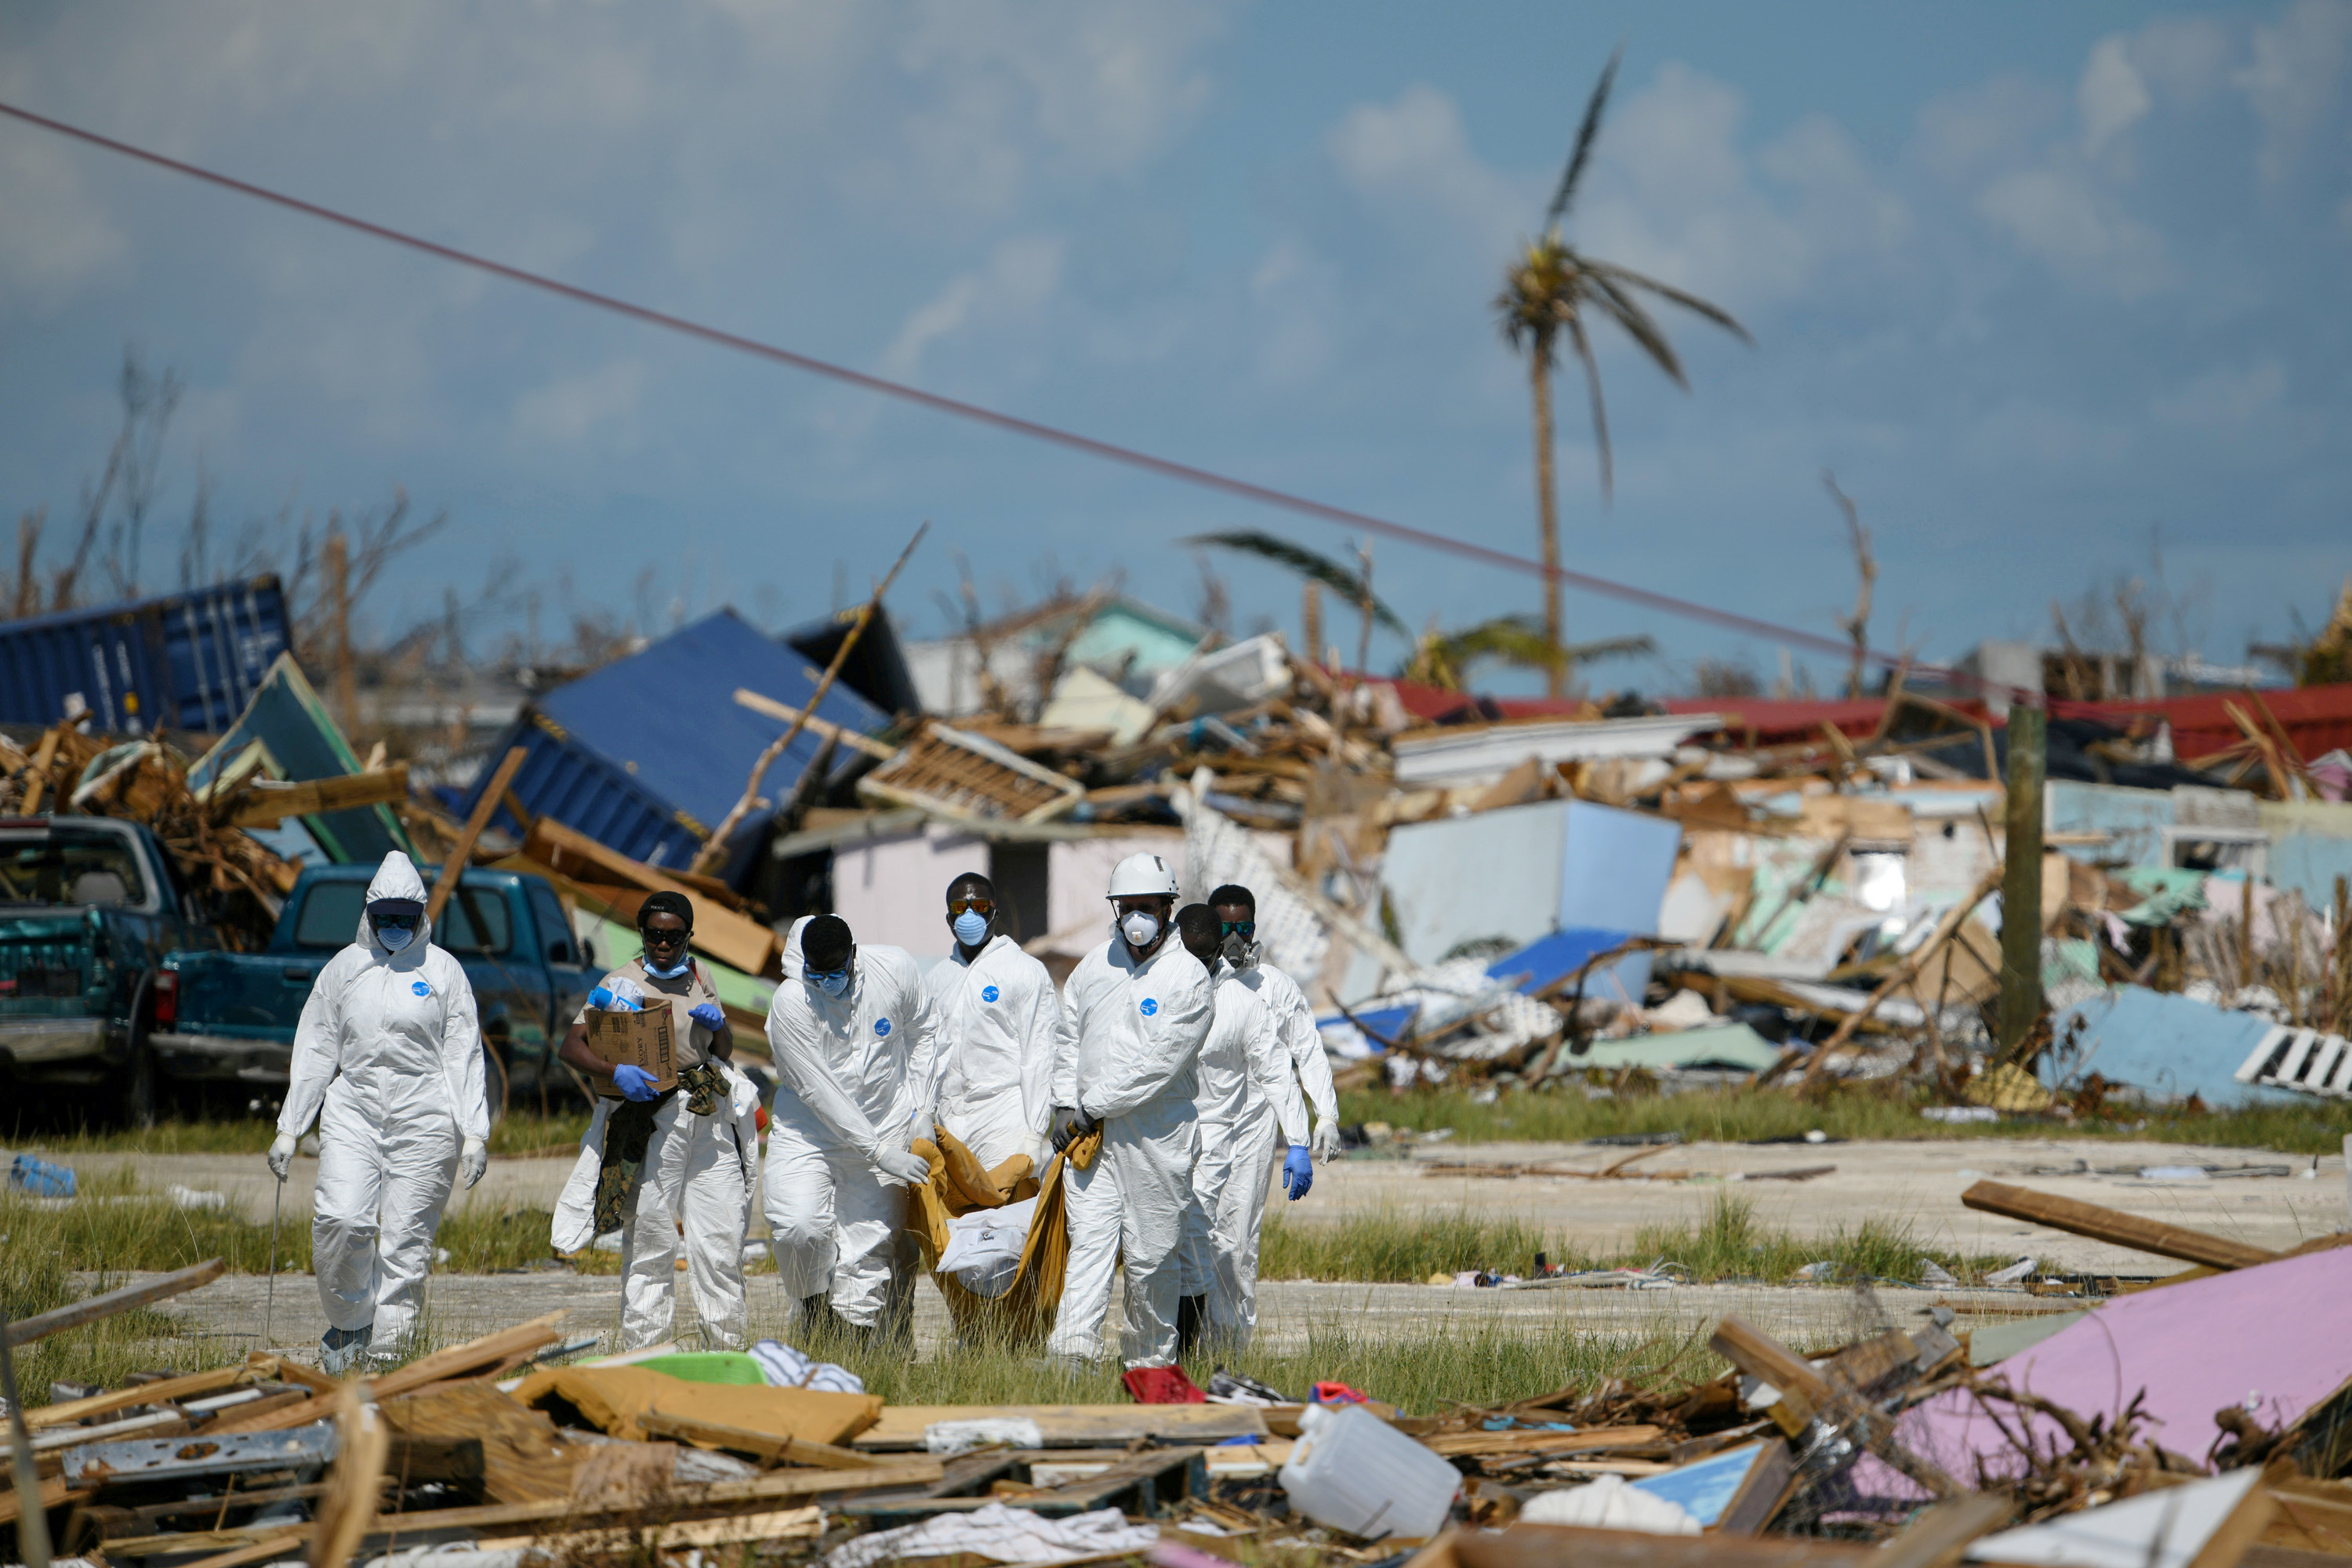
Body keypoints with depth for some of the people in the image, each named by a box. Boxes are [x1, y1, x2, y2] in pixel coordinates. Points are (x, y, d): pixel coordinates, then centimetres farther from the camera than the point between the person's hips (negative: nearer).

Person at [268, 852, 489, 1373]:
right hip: (352, 1111, 1)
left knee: (406, 1241, -4)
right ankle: (349, 1322, 5)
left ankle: (386, 1350, 3)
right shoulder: (344, 968, 10)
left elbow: (464, 1056, 4)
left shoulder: (444, 971, 5)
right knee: (342, 1220, -17)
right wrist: (288, 1130, 8)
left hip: (423, 1120, -1)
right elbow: (313, 1053, 13)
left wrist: (475, 1133, -5)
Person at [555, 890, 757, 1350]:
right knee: (650, 1238, -3)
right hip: (652, 1118, -4)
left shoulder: (697, 976, 16)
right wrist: (613, 1072, -23)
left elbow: (726, 1051, 23)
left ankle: (726, 1345, 8)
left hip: (710, 1115, 4)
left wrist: (717, 1024, 0)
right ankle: (642, 1350, 1)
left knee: (722, 1234, 1)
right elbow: (572, 1045, -6)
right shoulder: (621, 983, 1)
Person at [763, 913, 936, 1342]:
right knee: (799, 1227, -22)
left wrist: (922, 1110, 6)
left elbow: (919, 1034, 9)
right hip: (808, 1132, -2)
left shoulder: (896, 970, -11)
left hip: (886, 1127, 2)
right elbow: (817, 1090, -20)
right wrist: (880, 1152, -20)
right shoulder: (791, 1003, -21)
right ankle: (815, 1308, 5)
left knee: (871, 1246, -5)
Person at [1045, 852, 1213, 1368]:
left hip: (1157, 1136, -3)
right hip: (1088, 1132, 3)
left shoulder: (1188, 977, -5)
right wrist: (1066, 1104, 3)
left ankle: (1149, 1361, 12)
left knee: (1150, 1257, 1)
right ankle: (1069, 1352, -21)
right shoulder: (1093, 966, 13)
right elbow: (1070, 1040, 18)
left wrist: (1091, 1107, -10)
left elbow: (1160, 1061, -12)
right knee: (1088, 1239, -9)